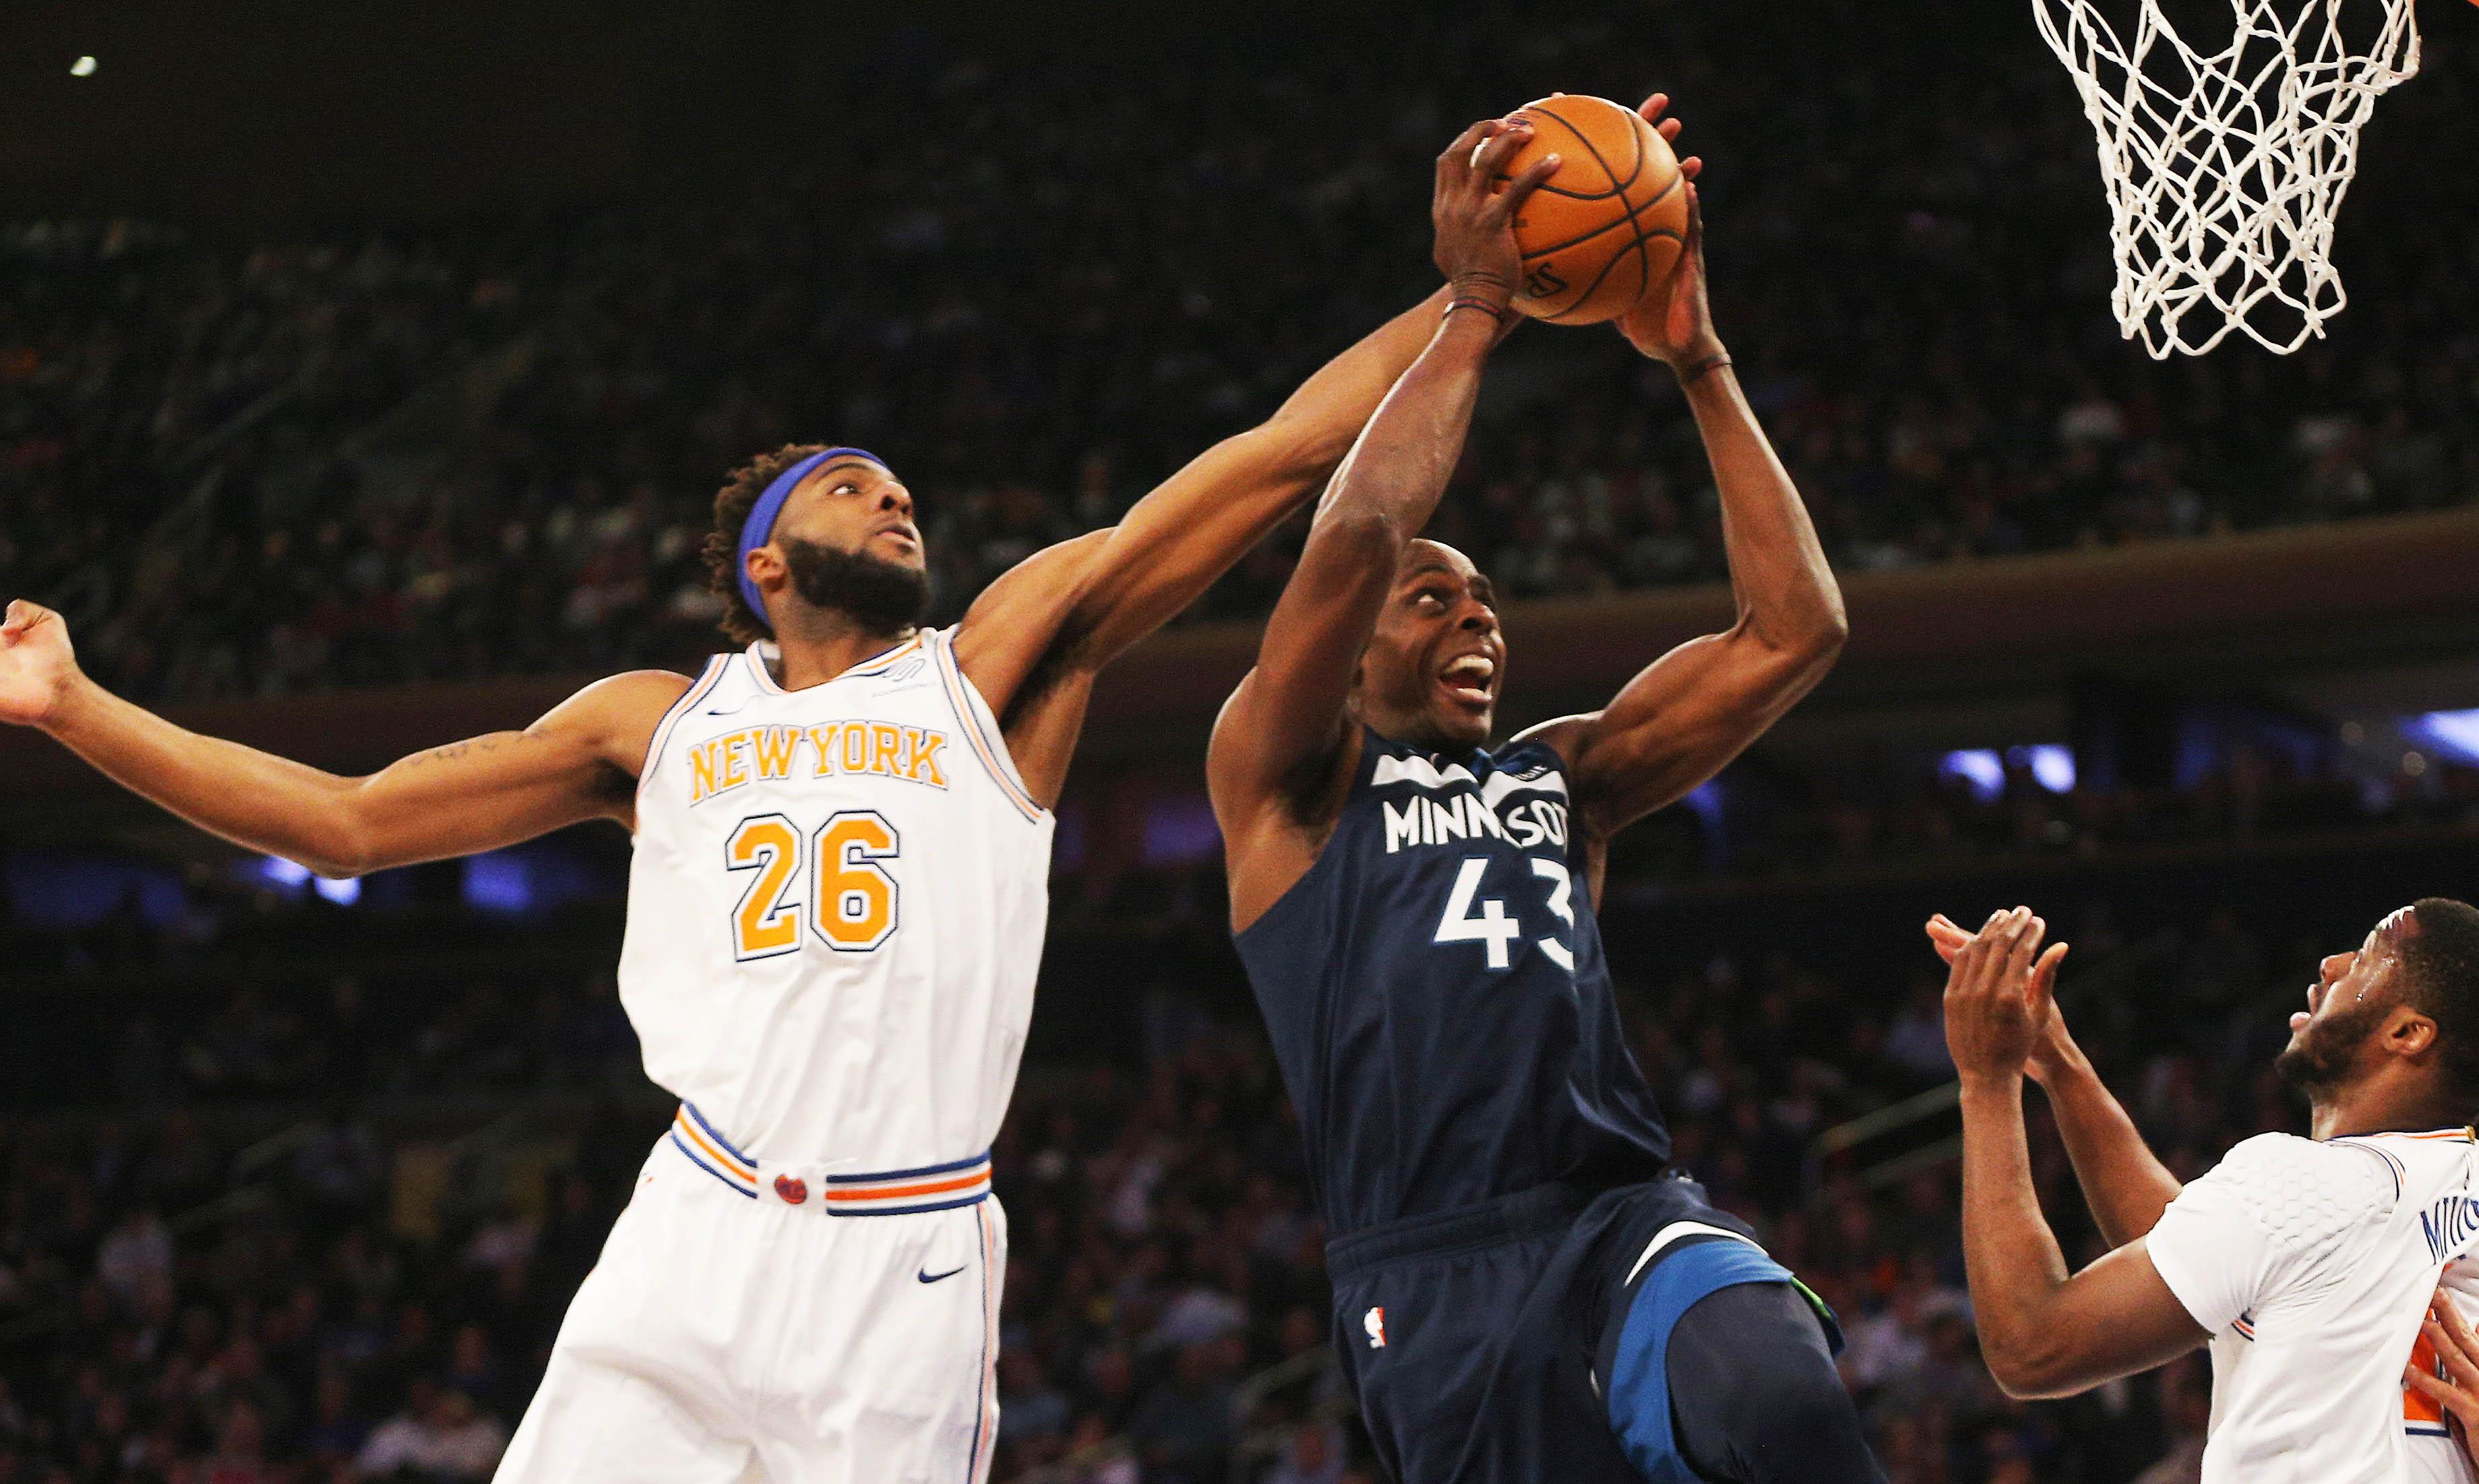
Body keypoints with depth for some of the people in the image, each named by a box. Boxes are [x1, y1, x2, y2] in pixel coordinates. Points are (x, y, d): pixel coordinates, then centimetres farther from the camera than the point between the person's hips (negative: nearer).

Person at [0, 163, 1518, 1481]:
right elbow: (342, 822, 19)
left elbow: (1285, 454, 6)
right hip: (695, 1238, 1)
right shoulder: (660, 723, 17)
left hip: (909, 1273, -1)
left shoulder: (998, 669, 12)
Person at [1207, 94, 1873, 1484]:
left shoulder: (1561, 778, 26)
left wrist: (1699, 361, 14)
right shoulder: (1280, 782, 12)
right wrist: (1474, 310, 4)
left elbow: (1794, 632, 18)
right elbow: (1358, 531, -5)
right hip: (1433, 1273, -3)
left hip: (1630, 1212, 3)